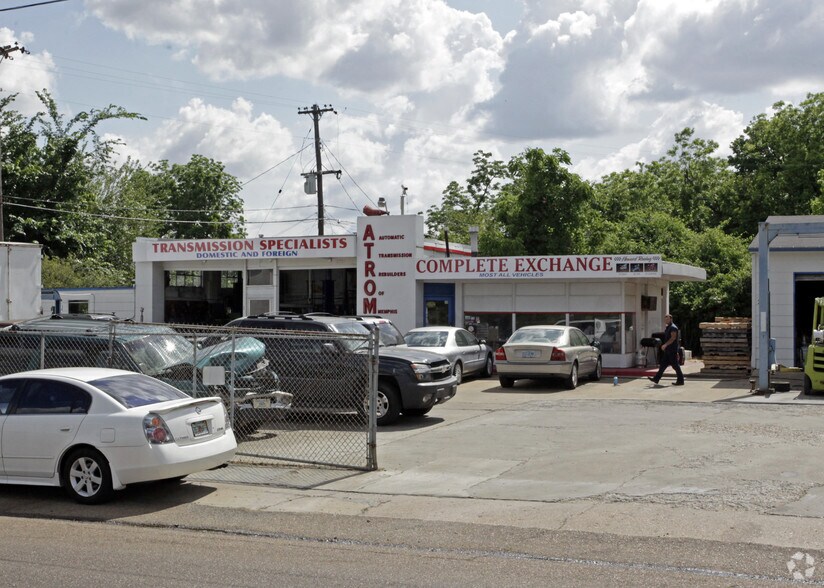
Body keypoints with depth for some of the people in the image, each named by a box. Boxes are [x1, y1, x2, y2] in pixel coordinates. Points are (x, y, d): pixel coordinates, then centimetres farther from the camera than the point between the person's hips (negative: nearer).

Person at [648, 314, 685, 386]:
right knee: (663, 364, 9)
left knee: (675, 365, -6)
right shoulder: (668, 327, 19)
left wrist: (665, 345, -24)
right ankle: (656, 379, 10)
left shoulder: (673, 327, -12)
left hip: (672, 350, -10)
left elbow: (673, 338, -22)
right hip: (668, 350, 10)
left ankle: (680, 381, -1)